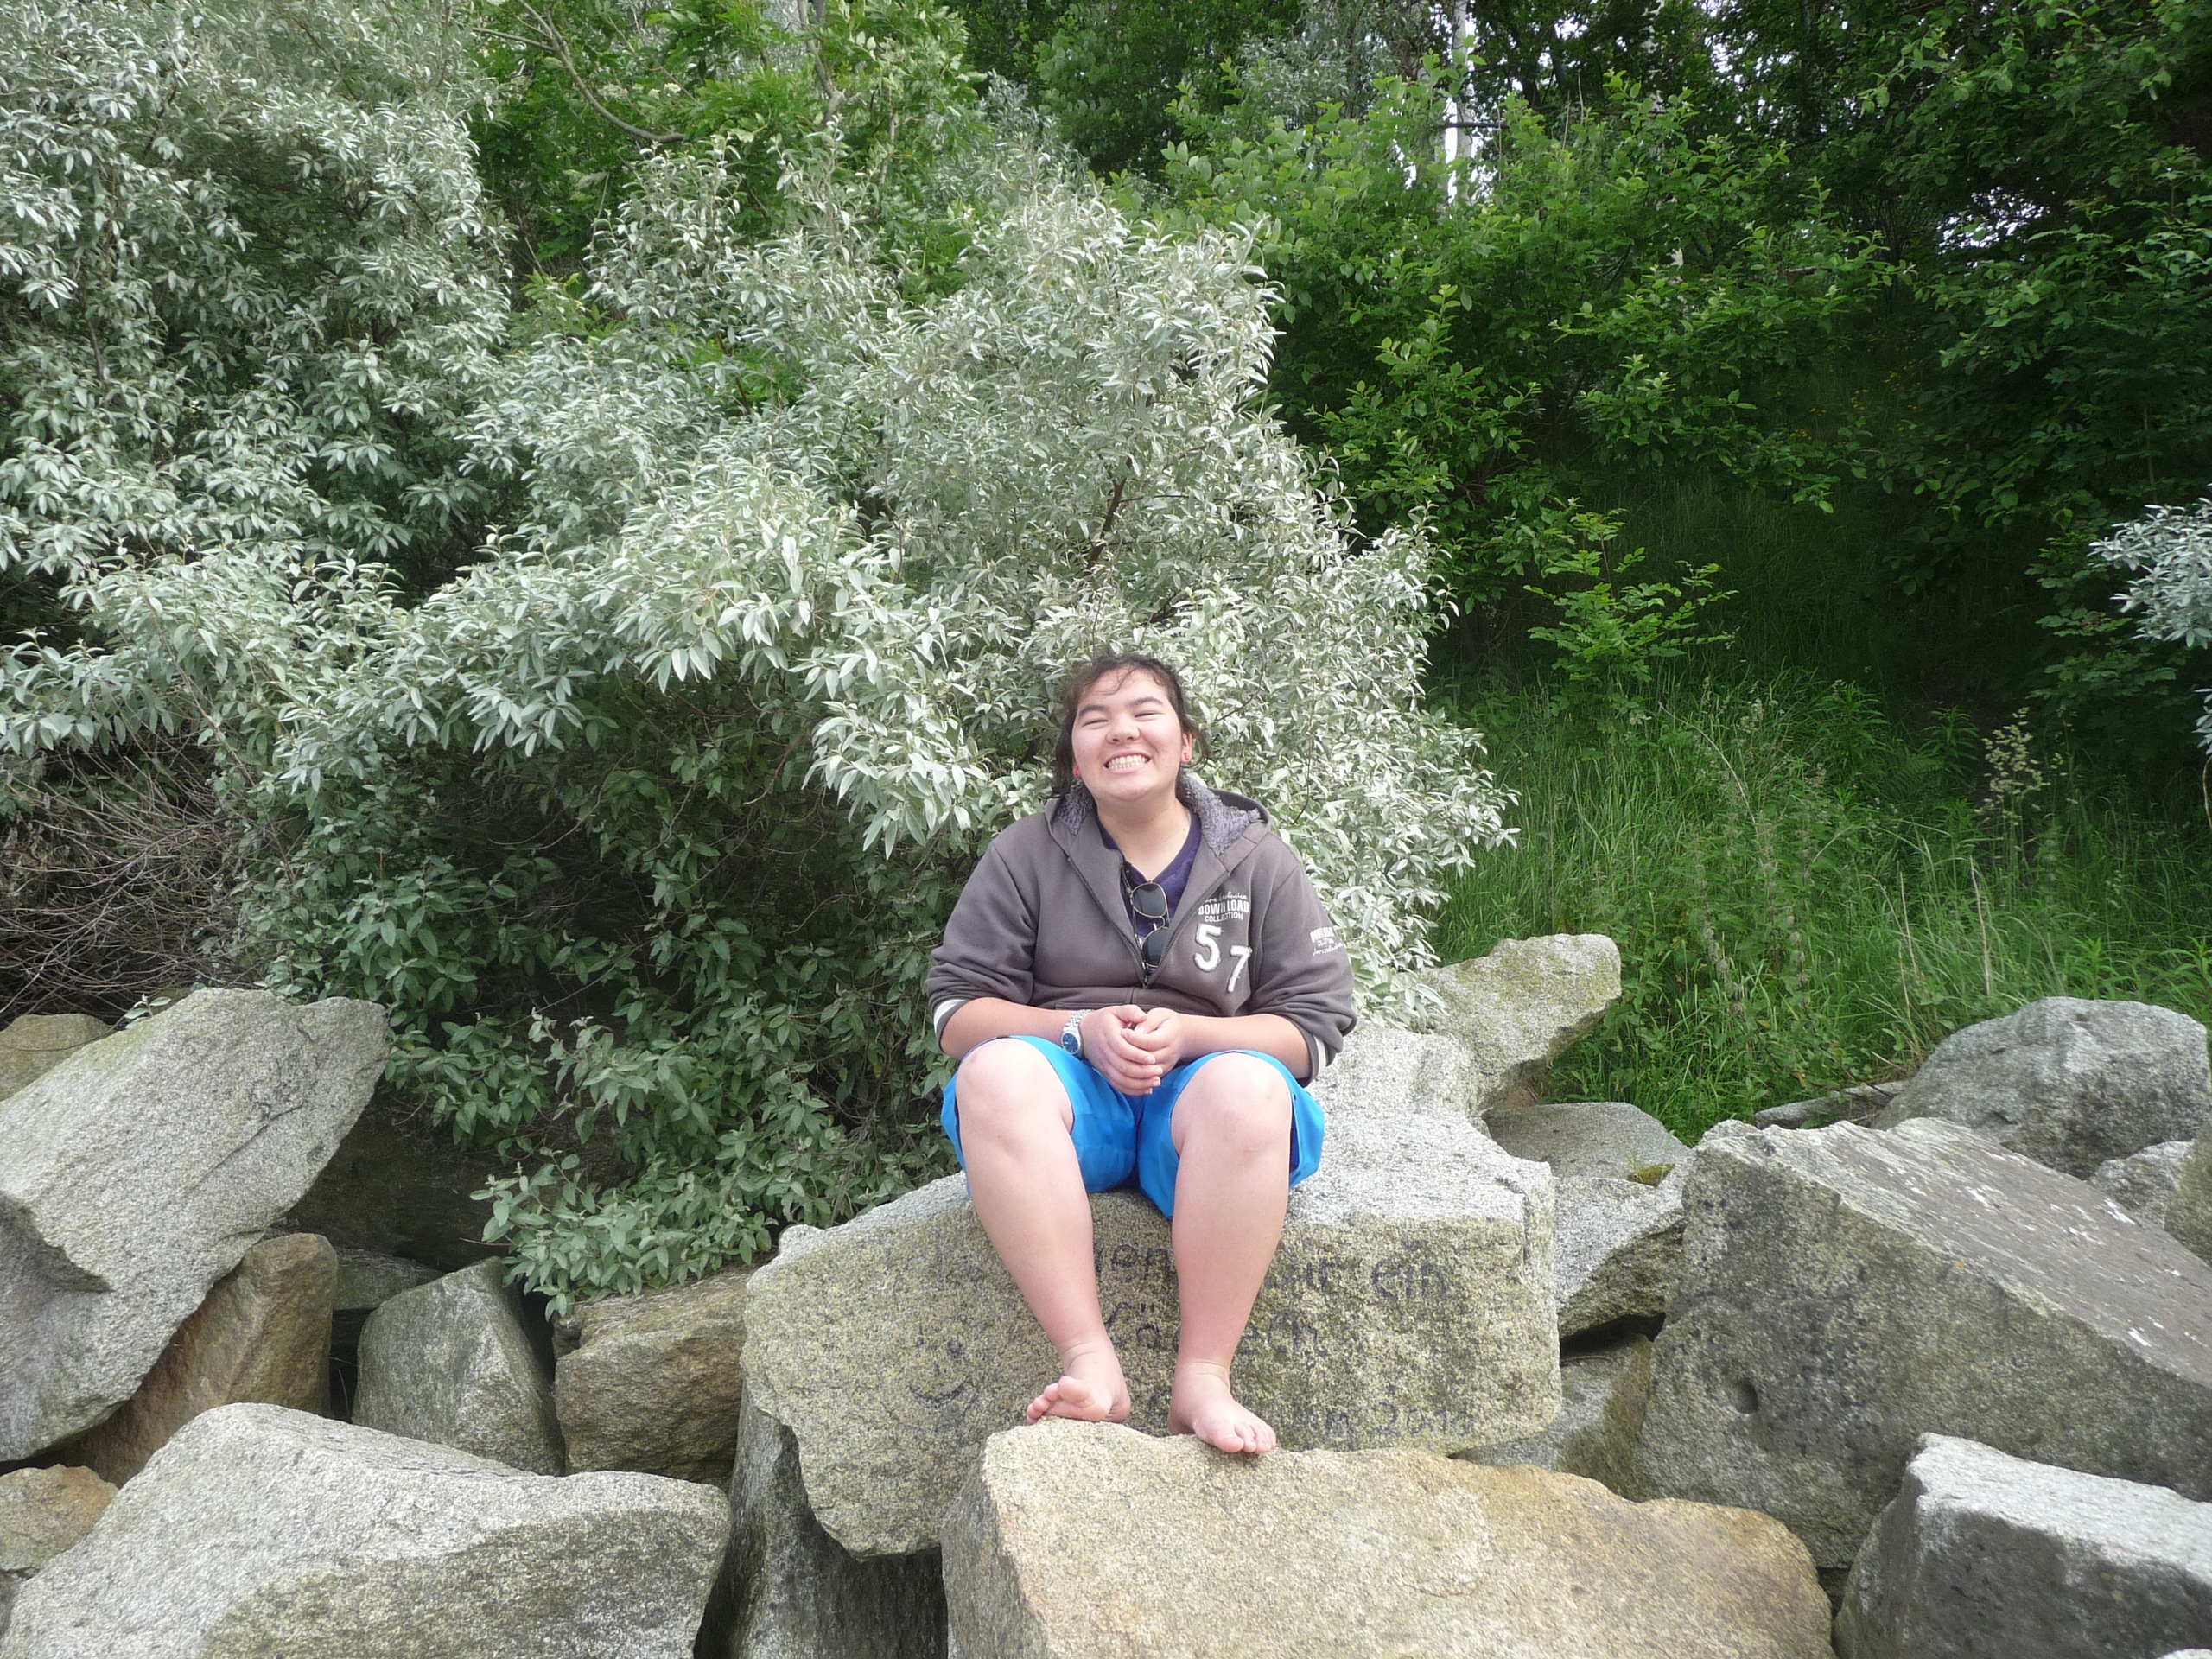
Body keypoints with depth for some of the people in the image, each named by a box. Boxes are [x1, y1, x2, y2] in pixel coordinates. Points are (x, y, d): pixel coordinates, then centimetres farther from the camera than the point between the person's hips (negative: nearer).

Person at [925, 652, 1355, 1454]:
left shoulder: (1257, 860, 9)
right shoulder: (1024, 855, 8)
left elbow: (1317, 1024, 3)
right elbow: (957, 1009, 4)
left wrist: (1184, 1033, -15)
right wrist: (1081, 1028, -14)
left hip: (1194, 1101, 0)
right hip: (1071, 1095, 1)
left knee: (1249, 1084, -36)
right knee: (995, 1070, -34)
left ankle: (1203, 1376, -31)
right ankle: (1089, 1361, -36)